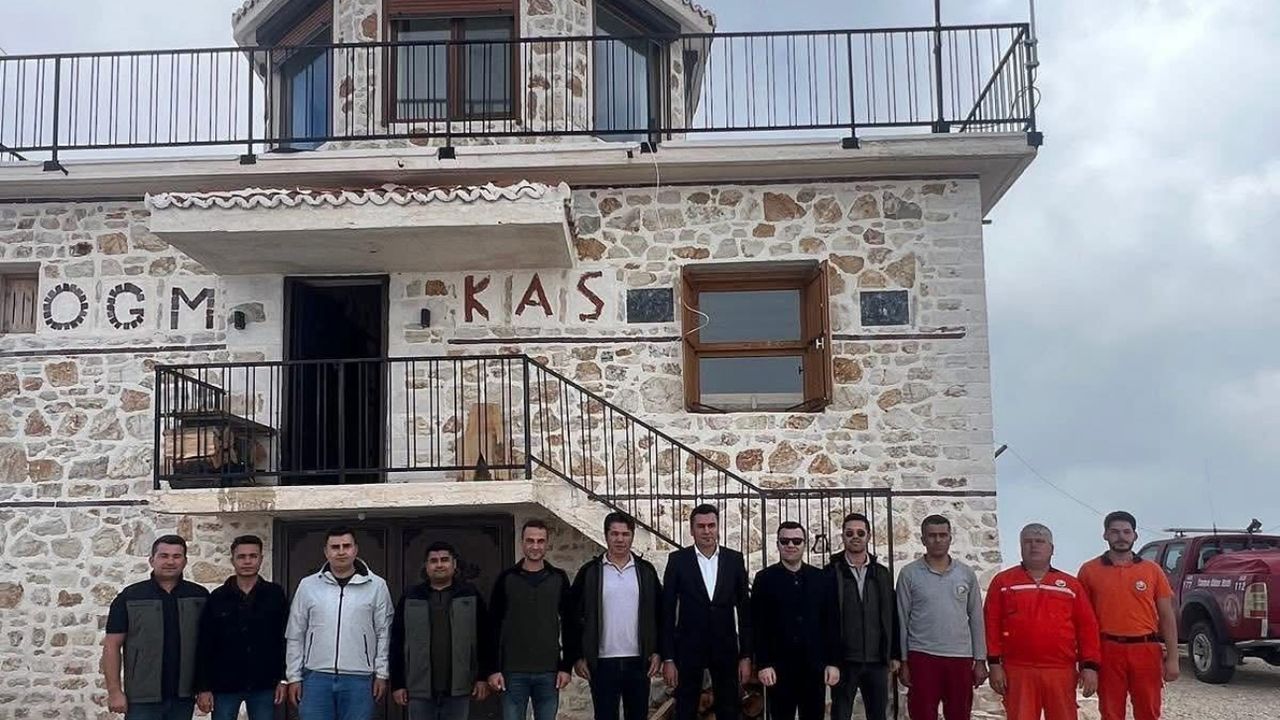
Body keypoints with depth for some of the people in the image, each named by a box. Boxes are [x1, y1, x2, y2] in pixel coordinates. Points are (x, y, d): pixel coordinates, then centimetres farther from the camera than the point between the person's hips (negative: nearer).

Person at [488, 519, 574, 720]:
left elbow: (568, 625, 7)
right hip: (513, 672, -1)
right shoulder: (506, 579, 2)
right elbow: (494, 626, 2)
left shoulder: (559, 579, 5)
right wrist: (494, 669, -4)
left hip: (549, 672, 1)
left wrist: (566, 666, 1)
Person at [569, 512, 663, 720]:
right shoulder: (589, 572, 0)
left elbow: (659, 614, 8)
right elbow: (575, 617, 2)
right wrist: (578, 657, -3)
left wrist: (657, 652, 1)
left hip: (639, 662, 2)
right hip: (602, 663, -2)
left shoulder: (646, 570, 5)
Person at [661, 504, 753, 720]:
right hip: (688, 648, -1)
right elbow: (667, 611, -3)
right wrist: (668, 658, -6)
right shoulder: (677, 560, -3)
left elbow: (744, 610, 4)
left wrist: (746, 655, 1)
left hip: (725, 648, 2)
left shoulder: (735, 559, 2)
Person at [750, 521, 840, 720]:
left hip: (814, 666, 2)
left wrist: (834, 662, 1)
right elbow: (758, 626, -3)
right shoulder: (764, 579, 0)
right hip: (779, 667, -2)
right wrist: (763, 664, -9)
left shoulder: (822, 578, 7)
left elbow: (832, 623, 6)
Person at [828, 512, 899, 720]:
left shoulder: (882, 574, 9)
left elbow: (892, 617, 9)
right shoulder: (832, 572, -2)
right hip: (843, 661, -3)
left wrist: (895, 654, 5)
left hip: (877, 661, 3)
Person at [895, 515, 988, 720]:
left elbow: (976, 619, 9)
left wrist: (980, 659, 5)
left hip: (961, 657, 2)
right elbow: (902, 620, 1)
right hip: (922, 656, -2)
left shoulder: (967, 573, 6)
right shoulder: (909, 574, 0)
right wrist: (902, 661, -2)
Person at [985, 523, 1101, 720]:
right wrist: (994, 663, -4)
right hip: (1017, 671, -1)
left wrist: (1090, 665, -2)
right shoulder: (1003, 582, 7)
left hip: (1061, 672, 1)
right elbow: (992, 624, 3)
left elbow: (1087, 626, 7)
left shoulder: (1071, 585, 11)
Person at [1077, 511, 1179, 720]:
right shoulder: (1090, 570, 4)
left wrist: (1172, 658, 0)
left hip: (1146, 651, 1)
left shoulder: (1152, 570, 7)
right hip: (1108, 652, -1)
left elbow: (1167, 616, 7)